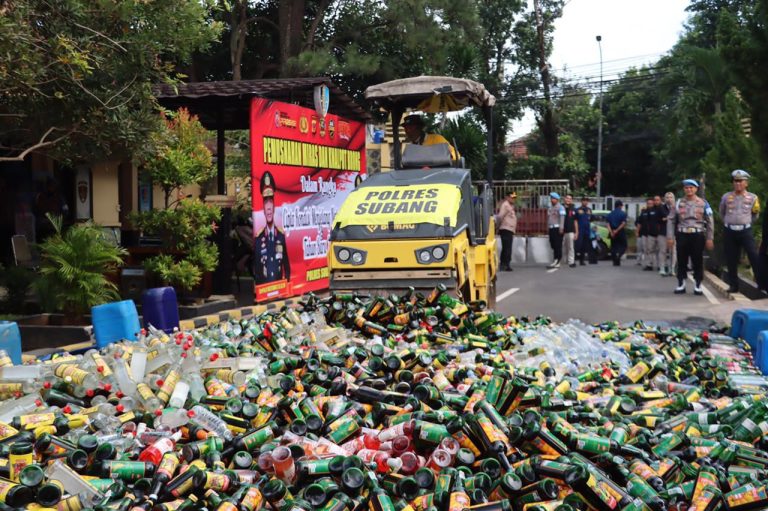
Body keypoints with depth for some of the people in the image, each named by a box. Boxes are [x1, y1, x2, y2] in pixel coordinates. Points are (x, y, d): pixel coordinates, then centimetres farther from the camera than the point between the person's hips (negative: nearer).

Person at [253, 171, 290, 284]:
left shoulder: (281, 235, 6)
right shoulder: (258, 238, 1)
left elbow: (286, 264, 11)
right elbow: (256, 268, 4)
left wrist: (287, 280, 2)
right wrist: (258, 286, -5)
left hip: (280, 284, 1)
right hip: (263, 285, -1)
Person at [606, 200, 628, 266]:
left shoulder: (610, 214, 10)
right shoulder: (623, 213, -4)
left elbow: (608, 224, 0)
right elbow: (623, 223, -15)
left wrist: (611, 232, -8)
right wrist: (617, 230, -12)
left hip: (613, 233, 4)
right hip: (620, 231, -4)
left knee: (614, 246, 9)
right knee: (623, 246, 5)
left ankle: (615, 261, 6)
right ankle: (618, 255, -22)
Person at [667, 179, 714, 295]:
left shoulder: (703, 203, 4)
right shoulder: (678, 203, 6)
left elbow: (710, 222, 4)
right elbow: (671, 220, 6)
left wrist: (710, 238, -2)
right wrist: (670, 237, -2)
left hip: (697, 235, -1)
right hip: (682, 235, 1)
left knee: (698, 261, 1)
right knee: (681, 261, 4)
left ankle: (698, 285, 9)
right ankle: (681, 285, 13)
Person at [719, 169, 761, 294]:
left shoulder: (752, 198, 0)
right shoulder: (726, 197, 3)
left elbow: (755, 215, 15)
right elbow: (722, 213, 19)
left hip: (745, 231, -1)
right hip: (729, 231, 1)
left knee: (754, 256, -12)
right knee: (731, 259, 4)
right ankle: (733, 285, 13)